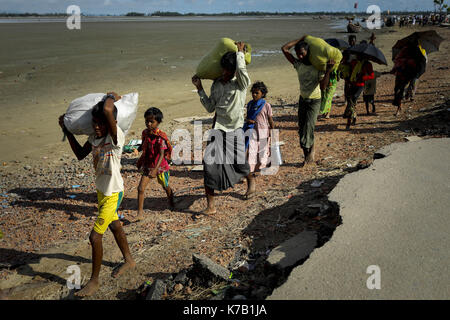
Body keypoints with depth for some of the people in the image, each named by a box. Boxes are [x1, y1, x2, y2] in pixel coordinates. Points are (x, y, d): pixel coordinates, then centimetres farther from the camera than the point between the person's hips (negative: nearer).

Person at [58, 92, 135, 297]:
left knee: (95, 236, -3)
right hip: (101, 190, 9)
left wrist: (111, 97, -23)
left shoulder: (117, 137, -27)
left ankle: (94, 281, 17)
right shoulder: (94, 137, -3)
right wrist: (67, 131, 10)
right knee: (114, 226, 23)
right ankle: (129, 261, 45)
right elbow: (80, 155, 12)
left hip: (113, 194, -9)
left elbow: (107, 110, -44)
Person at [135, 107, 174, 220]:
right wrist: (137, 149, -3)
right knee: (140, 188, -9)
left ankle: (171, 202, 50)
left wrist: (155, 169, -37)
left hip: (160, 166, -4)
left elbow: (162, 154, -28)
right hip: (147, 165, 4)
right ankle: (140, 211, 3)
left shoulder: (160, 137, -22)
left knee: (165, 187, 19)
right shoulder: (145, 133, -5)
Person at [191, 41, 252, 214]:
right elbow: (210, 108, 9)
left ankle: (250, 180, 44)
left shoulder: (241, 83, -5)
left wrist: (240, 52, -13)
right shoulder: (217, 84, 8)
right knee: (209, 162, -9)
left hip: (235, 129, -3)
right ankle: (210, 206, -3)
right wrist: (200, 88, 5)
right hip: (218, 128, 3)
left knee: (239, 162, 3)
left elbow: (241, 70, -29)